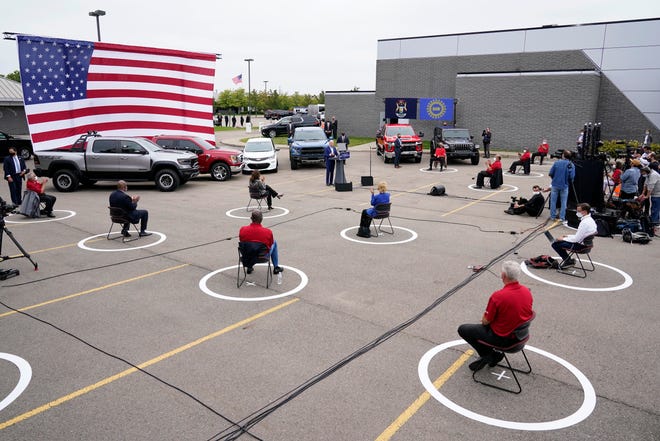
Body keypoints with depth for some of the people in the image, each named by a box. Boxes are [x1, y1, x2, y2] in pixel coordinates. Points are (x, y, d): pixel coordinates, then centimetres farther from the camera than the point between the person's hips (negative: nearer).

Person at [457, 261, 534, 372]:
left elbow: (485, 321, -16)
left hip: (502, 338, -7)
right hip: (520, 333, 7)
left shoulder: (497, 296, -29)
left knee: (462, 329, 8)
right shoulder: (527, 291, -8)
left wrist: (485, 318, 8)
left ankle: (488, 354, 12)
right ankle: (492, 355, 22)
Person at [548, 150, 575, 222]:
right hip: (564, 186, 0)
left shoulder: (556, 163, -5)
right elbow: (572, 177, -11)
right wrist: (569, 181, 11)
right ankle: (562, 218, 9)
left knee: (553, 201, 11)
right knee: (563, 202, 8)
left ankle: (553, 216, 16)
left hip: (555, 185, 1)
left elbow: (550, 173, -6)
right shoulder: (571, 165, -7)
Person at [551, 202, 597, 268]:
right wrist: (567, 236, 11)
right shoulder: (590, 219, 7)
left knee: (555, 244, -9)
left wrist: (563, 239, -9)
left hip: (580, 245, -10)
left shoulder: (584, 222, -25)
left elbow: (576, 239, -23)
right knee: (557, 240, 14)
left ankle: (568, 261, 6)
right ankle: (567, 260, 15)